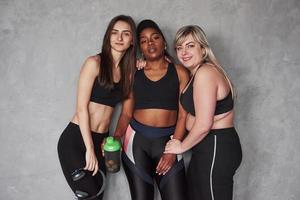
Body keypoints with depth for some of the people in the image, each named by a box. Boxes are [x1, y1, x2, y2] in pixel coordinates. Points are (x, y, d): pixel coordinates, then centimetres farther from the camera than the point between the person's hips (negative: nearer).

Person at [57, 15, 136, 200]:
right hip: (75, 139, -6)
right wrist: (89, 149, -13)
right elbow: (81, 107, -12)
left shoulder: (128, 70, 10)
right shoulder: (95, 63, -8)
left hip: (101, 141, 6)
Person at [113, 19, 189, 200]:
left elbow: (183, 115, -2)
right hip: (137, 141, 1)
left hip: (168, 141, -1)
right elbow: (127, 112, 5)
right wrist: (116, 137, -13)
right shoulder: (133, 74, 7)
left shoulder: (179, 73, 3)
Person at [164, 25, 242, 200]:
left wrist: (182, 146, -6)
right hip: (207, 148, 10)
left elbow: (204, 124, -22)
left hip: (217, 149, -10)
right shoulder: (195, 73, 13)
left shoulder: (204, 73, -18)